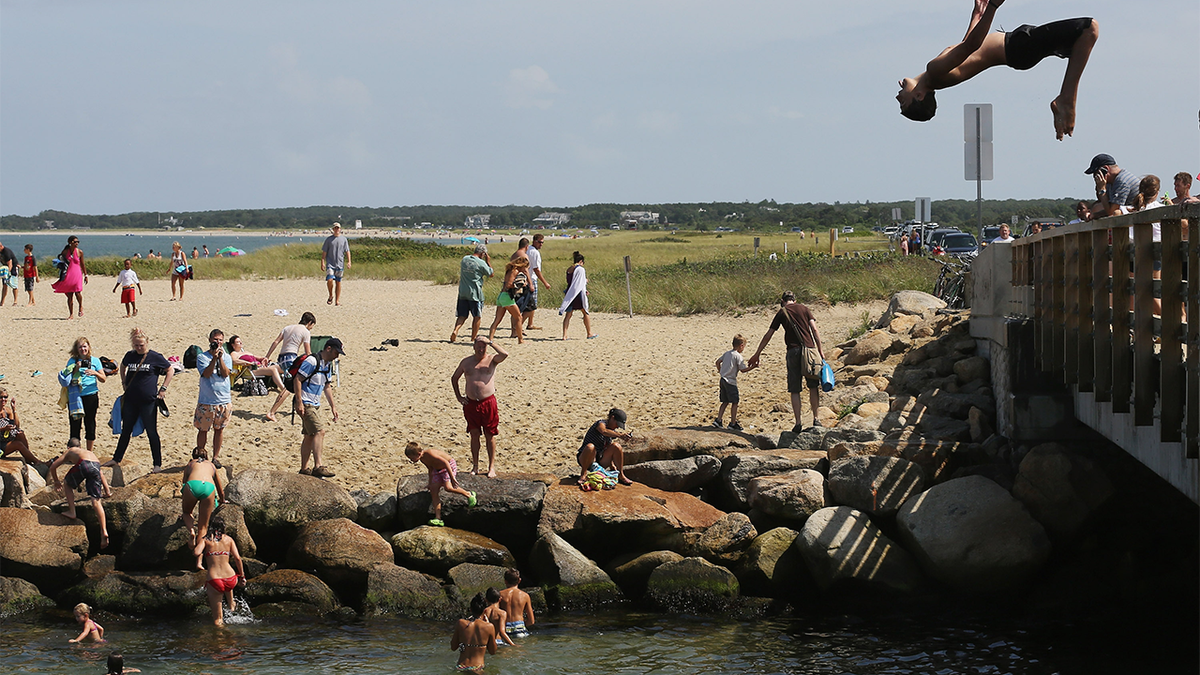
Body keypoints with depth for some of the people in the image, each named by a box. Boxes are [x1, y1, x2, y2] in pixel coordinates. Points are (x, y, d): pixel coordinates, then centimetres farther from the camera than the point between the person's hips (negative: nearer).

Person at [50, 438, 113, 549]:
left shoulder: (69, 452, 31)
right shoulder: (88, 452, 41)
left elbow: (53, 467, 24)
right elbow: (101, 474, 36)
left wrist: (57, 482, 41)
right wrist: (107, 490, 39)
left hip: (83, 465, -4)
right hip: (96, 465, 4)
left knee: (69, 484, 28)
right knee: (96, 500, 3)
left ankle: (72, 511, 22)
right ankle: (104, 531, -8)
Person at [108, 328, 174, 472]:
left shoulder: (155, 357, -7)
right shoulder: (130, 356, 5)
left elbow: (170, 371, 3)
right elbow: (123, 367, 27)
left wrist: (163, 389, -1)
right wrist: (124, 383, 17)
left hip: (148, 401, -4)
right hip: (130, 400, 4)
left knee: (151, 432, -1)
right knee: (126, 431, 14)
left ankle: (158, 464, 6)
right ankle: (116, 459, 26)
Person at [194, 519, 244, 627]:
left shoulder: (205, 540, 5)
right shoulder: (228, 539, 12)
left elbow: (196, 552, -13)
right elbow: (237, 558, 5)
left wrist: (201, 555, 11)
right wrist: (242, 576, 16)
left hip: (215, 582, -3)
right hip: (231, 580, 3)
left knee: (217, 620, 12)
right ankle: (231, 605, 51)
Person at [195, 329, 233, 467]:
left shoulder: (227, 357, 7)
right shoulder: (202, 357, 0)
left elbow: (226, 374, -9)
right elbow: (206, 374, -14)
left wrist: (220, 358, -17)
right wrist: (214, 358, -21)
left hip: (223, 400, 2)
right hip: (206, 401, -2)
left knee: (219, 429, 9)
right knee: (203, 429, 3)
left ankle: (215, 457, 20)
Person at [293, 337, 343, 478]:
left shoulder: (327, 365, 14)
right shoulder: (312, 361, -15)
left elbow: (327, 387, 24)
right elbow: (297, 380, -18)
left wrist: (333, 406, 22)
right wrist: (299, 403, -22)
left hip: (315, 405, 10)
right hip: (306, 404, -10)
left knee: (310, 436, 10)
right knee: (319, 431, -18)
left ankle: (304, 469, 15)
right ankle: (318, 466, -23)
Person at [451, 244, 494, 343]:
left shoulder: (464, 259, 6)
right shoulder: (481, 263, -11)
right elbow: (491, 274, 2)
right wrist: (488, 261, 9)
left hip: (462, 292, 5)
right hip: (475, 293, -5)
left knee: (462, 315, 10)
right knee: (477, 316, 8)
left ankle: (455, 330, -13)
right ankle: (474, 338, 12)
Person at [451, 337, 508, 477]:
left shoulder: (491, 359, 0)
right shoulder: (466, 362, 8)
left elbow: (505, 354, -22)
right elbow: (454, 378, 21)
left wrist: (490, 342, -16)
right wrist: (458, 397, 11)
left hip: (488, 403, -3)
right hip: (471, 403, 3)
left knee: (490, 435, 3)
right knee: (474, 434, 8)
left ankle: (491, 467, 10)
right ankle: (475, 466, 17)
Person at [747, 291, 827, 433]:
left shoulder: (782, 312, 10)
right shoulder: (804, 309, 12)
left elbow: (768, 335, 11)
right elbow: (814, 329, 2)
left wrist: (757, 354, 18)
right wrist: (820, 349, 4)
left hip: (793, 351, -1)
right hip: (809, 348, 1)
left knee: (795, 390, 2)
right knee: (813, 386, 10)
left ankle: (798, 423, -3)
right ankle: (815, 419, 9)